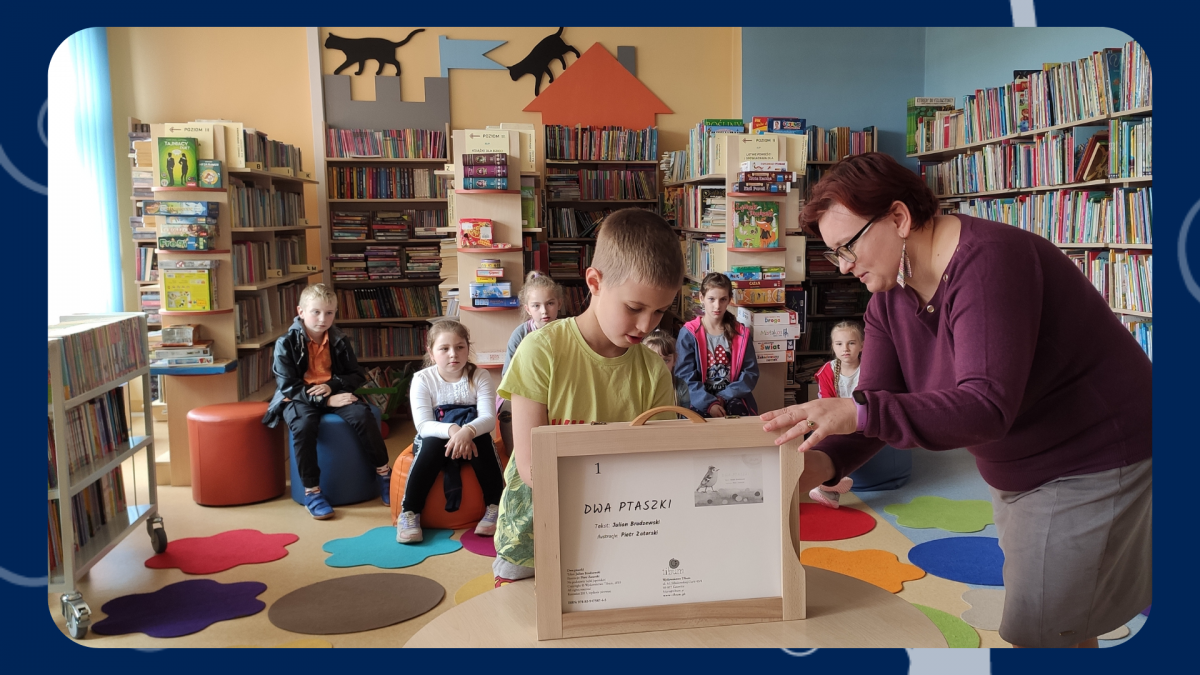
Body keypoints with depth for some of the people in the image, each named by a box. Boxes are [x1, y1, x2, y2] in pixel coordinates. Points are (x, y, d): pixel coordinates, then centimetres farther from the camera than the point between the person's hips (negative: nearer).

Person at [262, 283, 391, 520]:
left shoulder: (339, 341, 5)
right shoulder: (286, 344, -6)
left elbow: (357, 375, 8)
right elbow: (288, 386, -11)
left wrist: (332, 385, -14)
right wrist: (325, 400, -23)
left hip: (333, 393, 3)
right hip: (299, 398, -3)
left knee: (363, 415, -26)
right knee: (303, 425, -36)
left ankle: (383, 473, -11)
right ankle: (311, 491, -24)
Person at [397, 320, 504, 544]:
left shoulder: (480, 376, -8)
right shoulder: (422, 379, -9)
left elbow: (489, 418, -20)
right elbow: (423, 425, -19)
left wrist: (467, 431, -43)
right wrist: (452, 430, -40)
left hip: (471, 437, 0)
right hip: (436, 438, 0)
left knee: (480, 438, -33)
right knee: (433, 443, -34)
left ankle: (494, 508, -22)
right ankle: (409, 513, -27)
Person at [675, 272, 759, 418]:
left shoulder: (741, 333, 8)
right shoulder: (688, 333, -2)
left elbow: (751, 372, 3)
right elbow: (685, 376, -8)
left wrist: (724, 397, -11)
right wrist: (709, 402, -21)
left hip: (733, 399, 2)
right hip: (700, 401, -2)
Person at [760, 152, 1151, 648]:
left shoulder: (989, 261, -29)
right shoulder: (889, 300, -2)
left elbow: (988, 406, -39)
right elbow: (873, 410, -8)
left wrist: (859, 410, -48)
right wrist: (822, 464, -29)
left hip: (1095, 467, -8)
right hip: (1019, 474, 8)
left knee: (1035, 634, -2)